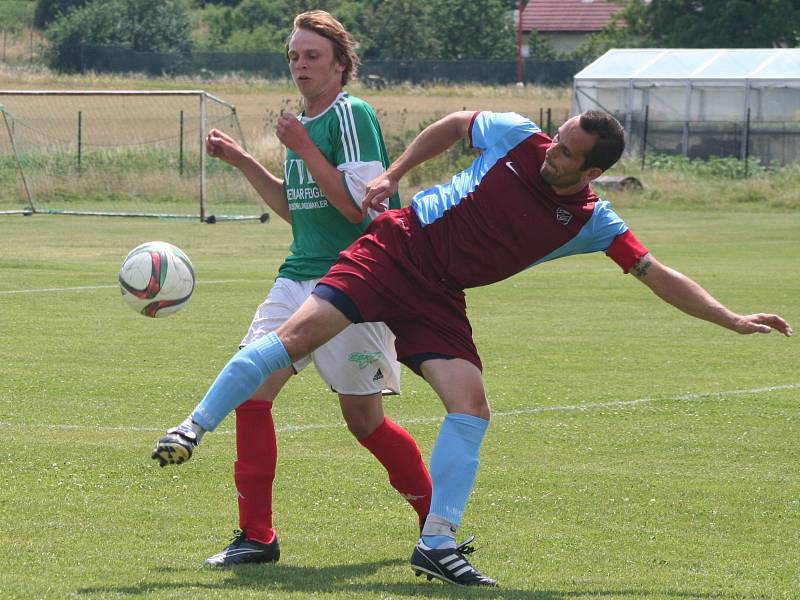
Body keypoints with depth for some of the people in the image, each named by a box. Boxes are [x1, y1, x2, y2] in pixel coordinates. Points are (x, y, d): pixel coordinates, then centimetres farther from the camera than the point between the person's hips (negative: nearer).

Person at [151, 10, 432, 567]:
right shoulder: (304, 121, 15)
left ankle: (440, 521, 23)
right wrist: (243, 161, 19)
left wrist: (304, 150, -18)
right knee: (252, 387, -6)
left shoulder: (352, 114, -11)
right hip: (299, 278, 8)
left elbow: (357, 205, -19)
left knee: (365, 420, 1)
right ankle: (257, 536, 0)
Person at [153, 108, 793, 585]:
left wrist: (733, 319, -12)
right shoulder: (518, 136, -9)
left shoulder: (592, 223, -6)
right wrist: (393, 174, 5)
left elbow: (657, 274, -5)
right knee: (300, 333, -20)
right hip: (395, 249, -2)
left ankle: (437, 543, -4)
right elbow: (454, 124, 10)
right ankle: (195, 427, -10)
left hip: (439, 299, 3)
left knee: (472, 407, -13)